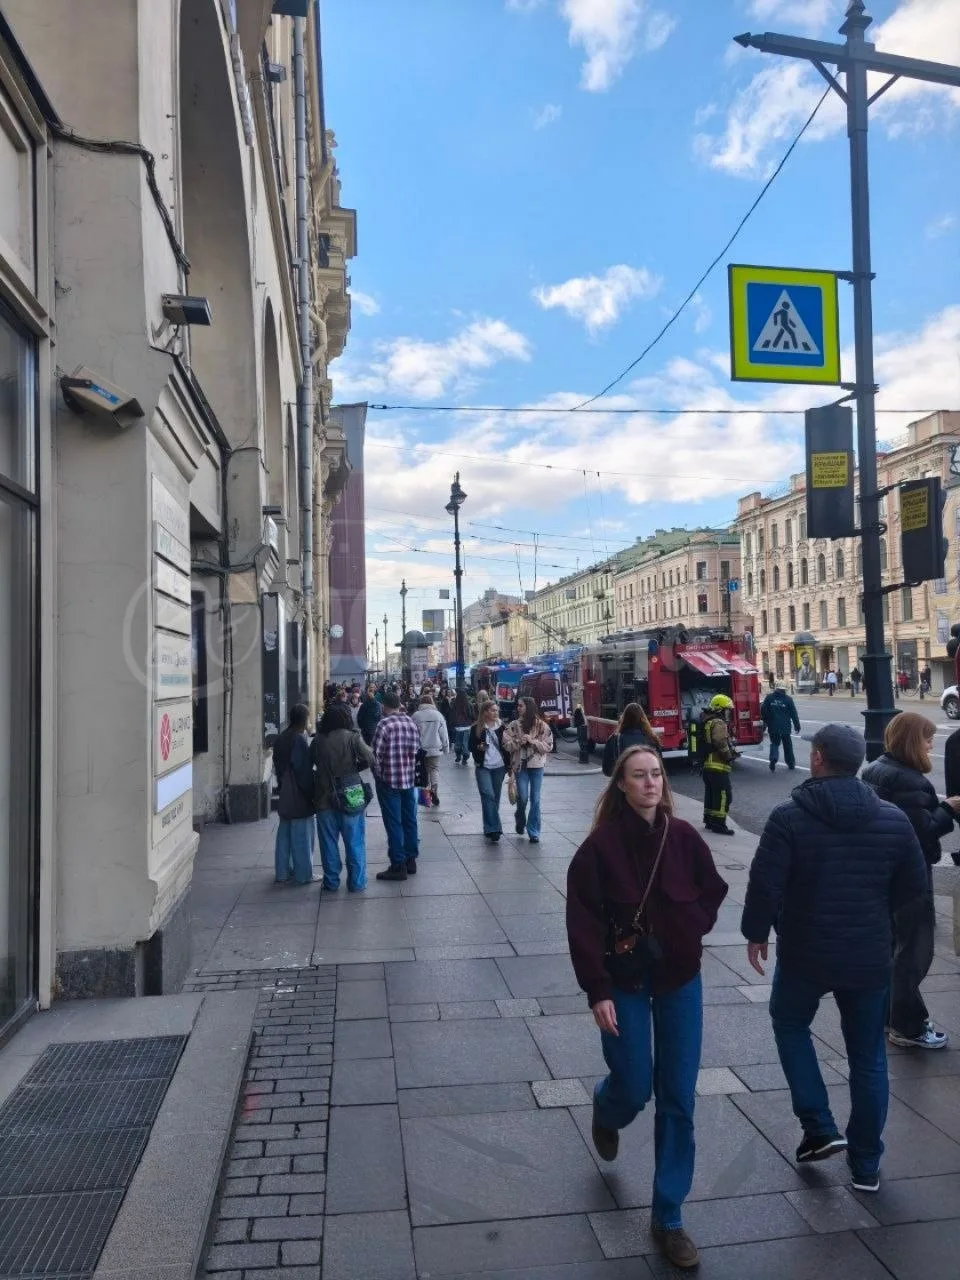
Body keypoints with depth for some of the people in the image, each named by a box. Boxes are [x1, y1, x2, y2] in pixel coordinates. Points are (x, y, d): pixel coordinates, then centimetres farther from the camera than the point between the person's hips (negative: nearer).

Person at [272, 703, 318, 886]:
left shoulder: (280, 738, 6)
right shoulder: (299, 739, -18)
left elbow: (277, 766, 12)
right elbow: (305, 770, -17)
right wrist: (311, 793, -10)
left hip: (284, 796, 8)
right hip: (299, 797, -8)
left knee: (284, 834, 13)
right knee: (302, 836, 1)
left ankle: (283, 872, 20)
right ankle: (303, 874, 8)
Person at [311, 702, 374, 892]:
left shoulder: (317, 740, -2)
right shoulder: (352, 737, -9)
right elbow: (369, 759, -14)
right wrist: (354, 768, 2)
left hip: (324, 799, 2)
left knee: (329, 843, 12)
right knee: (355, 843, 9)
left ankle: (331, 882, 19)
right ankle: (357, 883, 14)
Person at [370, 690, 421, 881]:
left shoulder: (384, 724, -14)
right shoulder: (411, 723, 5)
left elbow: (376, 753, -15)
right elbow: (417, 749, 7)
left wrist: (378, 774, 0)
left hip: (389, 780, -6)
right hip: (409, 779, 6)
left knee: (393, 824, -1)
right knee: (409, 820, 14)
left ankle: (398, 866, 2)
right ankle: (411, 860, 23)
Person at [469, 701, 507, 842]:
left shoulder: (500, 727, 6)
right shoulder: (476, 728, -2)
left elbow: (505, 746, 12)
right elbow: (471, 746, 4)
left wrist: (508, 765, 6)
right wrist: (479, 747, -18)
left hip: (499, 767, 3)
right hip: (483, 767, -3)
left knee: (495, 797, 7)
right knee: (488, 795, -15)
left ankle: (489, 827, 20)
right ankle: (493, 829, -19)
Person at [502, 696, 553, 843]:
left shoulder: (542, 725, -2)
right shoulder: (514, 725, 1)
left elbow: (548, 746, -2)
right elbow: (506, 745, -1)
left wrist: (533, 741, -14)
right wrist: (519, 742, -17)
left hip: (536, 765, 0)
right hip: (520, 765, 0)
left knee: (535, 799, 2)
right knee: (523, 798, -1)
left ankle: (534, 832, 11)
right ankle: (520, 821, 30)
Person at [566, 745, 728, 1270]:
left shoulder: (683, 837, -6)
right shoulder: (601, 844, -15)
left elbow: (713, 890, 10)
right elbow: (583, 922, -14)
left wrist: (689, 929, -6)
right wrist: (597, 991, -17)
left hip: (680, 979, 3)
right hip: (624, 982, -3)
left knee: (678, 1101, 6)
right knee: (634, 1089, 7)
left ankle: (668, 1217, 21)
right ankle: (605, 1108, 46)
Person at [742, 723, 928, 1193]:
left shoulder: (789, 817, -15)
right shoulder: (893, 819, -4)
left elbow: (764, 885, -17)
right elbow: (914, 886, 4)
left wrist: (756, 933, 0)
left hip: (805, 953, -2)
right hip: (870, 957, 3)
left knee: (790, 1025, 24)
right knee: (868, 1056, 16)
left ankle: (820, 1128, 17)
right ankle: (866, 1165, 26)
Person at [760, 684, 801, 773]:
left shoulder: (769, 697, -4)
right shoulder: (788, 699, -7)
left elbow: (763, 711, -2)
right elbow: (794, 714, -2)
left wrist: (765, 722, 13)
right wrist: (797, 725, 8)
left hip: (773, 726, 1)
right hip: (785, 727, -1)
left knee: (774, 743, 11)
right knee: (787, 745, 15)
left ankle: (773, 758, -15)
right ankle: (791, 763, 23)